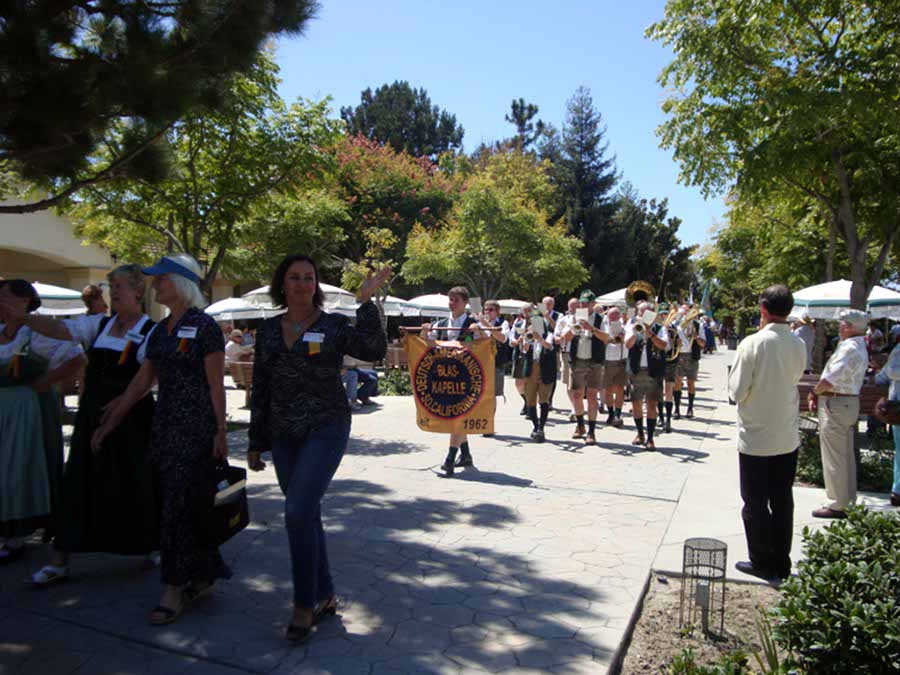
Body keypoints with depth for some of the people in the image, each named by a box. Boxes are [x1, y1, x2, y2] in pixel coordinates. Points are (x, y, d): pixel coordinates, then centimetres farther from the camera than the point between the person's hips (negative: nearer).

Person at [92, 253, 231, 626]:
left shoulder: (203, 326, -9)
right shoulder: (160, 331, 13)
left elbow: (216, 385, -11)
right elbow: (140, 384, 16)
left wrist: (220, 432, -12)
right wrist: (108, 425, 17)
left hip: (196, 427, -7)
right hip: (165, 425, 7)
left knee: (180, 505, -4)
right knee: (189, 505, 12)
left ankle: (174, 588, 8)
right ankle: (202, 574, 25)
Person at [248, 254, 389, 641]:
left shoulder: (334, 325, -5)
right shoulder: (269, 330, 7)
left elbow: (374, 352, -22)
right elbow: (260, 389, 11)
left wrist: (366, 302, -26)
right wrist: (256, 442, 12)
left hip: (325, 429, -5)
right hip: (284, 435, 5)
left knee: (299, 513, -14)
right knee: (306, 515, 12)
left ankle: (305, 605, 3)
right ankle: (325, 596, 27)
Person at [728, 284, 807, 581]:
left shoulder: (752, 343, -18)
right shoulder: (799, 345, -2)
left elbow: (737, 392, -16)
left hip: (756, 437, -5)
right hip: (788, 437, 5)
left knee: (755, 502, 9)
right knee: (782, 501, 16)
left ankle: (763, 563, 20)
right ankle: (781, 564, 26)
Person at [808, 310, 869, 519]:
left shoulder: (849, 348, -21)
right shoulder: (860, 347, 14)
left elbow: (828, 380, -27)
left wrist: (814, 393, -8)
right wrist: (819, 396, 5)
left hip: (836, 405, -10)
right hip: (849, 402, 10)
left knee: (834, 458, -2)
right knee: (846, 456, 18)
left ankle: (837, 505, 5)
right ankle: (849, 500, 28)